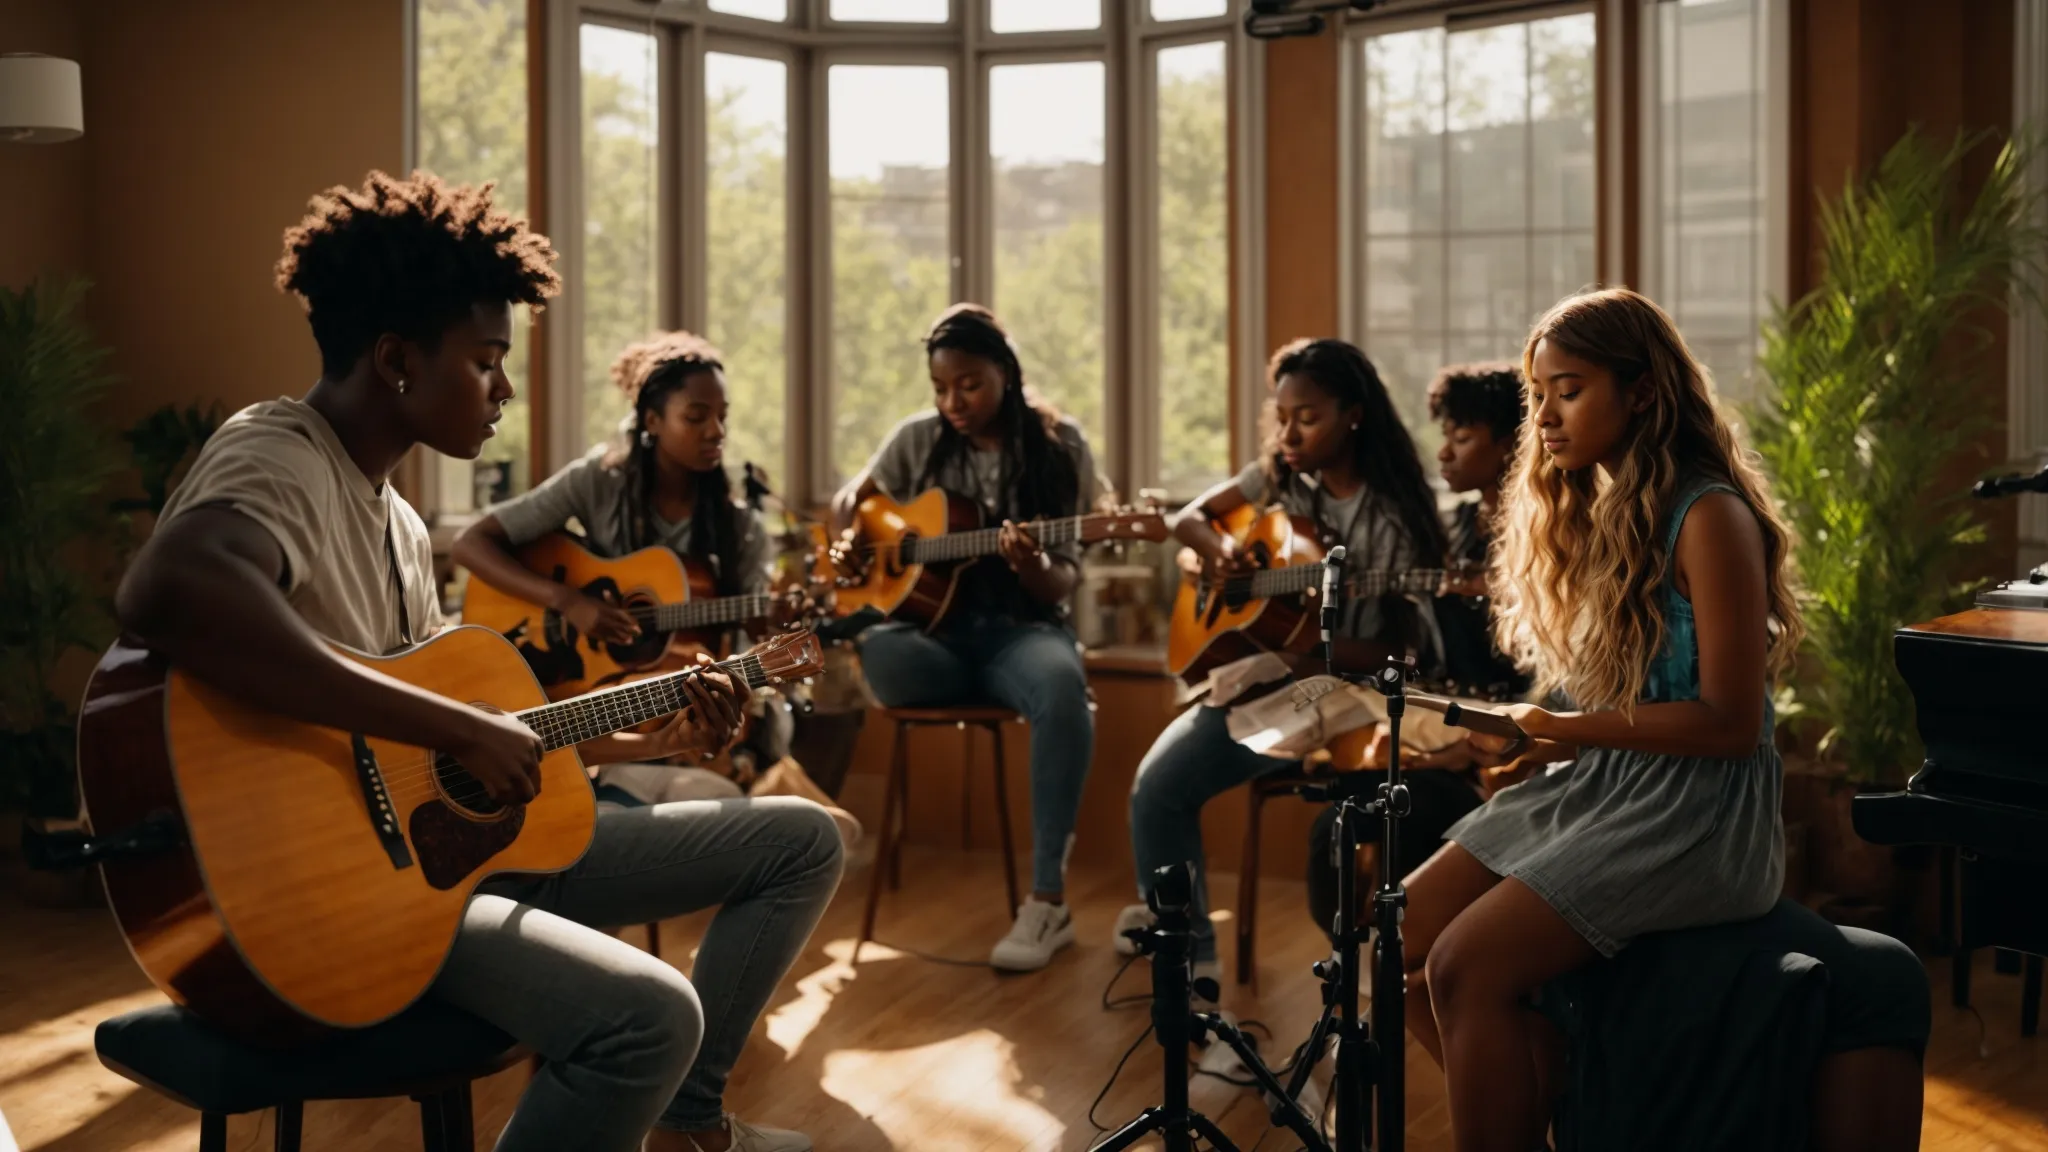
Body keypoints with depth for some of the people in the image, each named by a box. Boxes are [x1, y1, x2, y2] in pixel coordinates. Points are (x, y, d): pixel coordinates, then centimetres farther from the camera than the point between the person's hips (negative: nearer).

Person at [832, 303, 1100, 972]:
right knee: (876, 653, -37)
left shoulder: (1059, 447, 0)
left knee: (1062, 686, -39)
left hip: (1021, 629, -1)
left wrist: (1034, 568, -26)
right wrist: (854, 534, -5)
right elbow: (848, 501, 19)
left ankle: (1048, 898, -30)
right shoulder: (918, 440, 8)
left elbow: (1065, 583, -2)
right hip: (935, 627, 2)